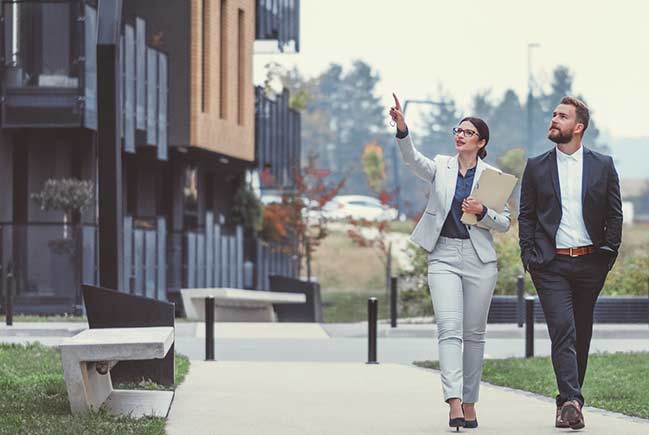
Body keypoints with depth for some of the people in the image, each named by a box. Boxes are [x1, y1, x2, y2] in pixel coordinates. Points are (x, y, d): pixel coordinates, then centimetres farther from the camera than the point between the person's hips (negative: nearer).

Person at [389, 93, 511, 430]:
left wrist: (482, 212, -14)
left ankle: (469, 403, 16)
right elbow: (412, 159, -14)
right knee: (449, 327, -15)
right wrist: (402, 129, -32)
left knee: (473, 332, 6)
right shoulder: (441, 167, 7)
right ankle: (454, 403, -26)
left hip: (478, 258, 1)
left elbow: (505, 223, 7)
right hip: (443, 256, -1)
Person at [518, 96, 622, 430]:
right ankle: (571, 402, -22)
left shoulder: (603, 166, 6)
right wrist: (530, 257, -2)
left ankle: (569, 400, 19)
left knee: (581, 334, 8)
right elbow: (526, 215, 8)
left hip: (590, 263, 2)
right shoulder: (536, 167, 7)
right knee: (563, 331, -14)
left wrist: (608, 253, 0)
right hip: (551, 264, -2)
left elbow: (614, 214, 9)